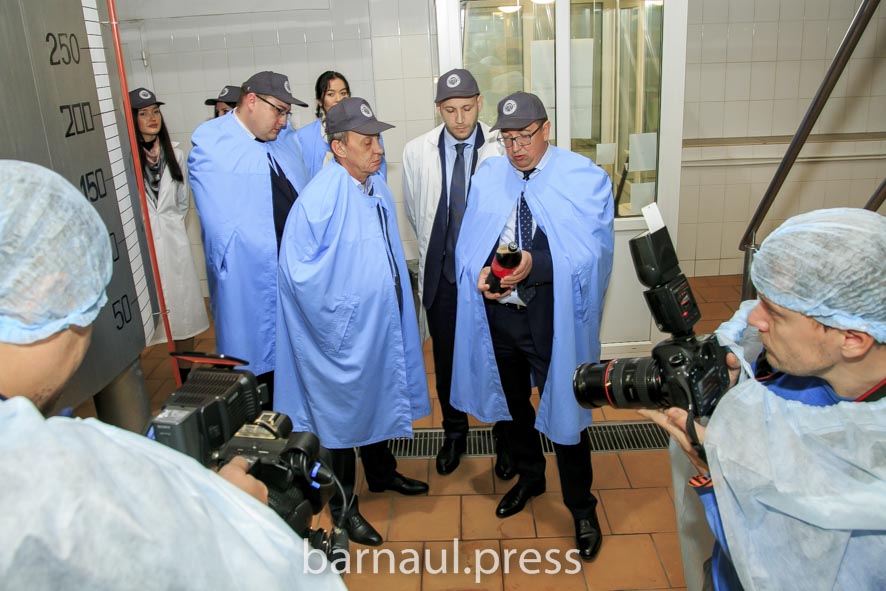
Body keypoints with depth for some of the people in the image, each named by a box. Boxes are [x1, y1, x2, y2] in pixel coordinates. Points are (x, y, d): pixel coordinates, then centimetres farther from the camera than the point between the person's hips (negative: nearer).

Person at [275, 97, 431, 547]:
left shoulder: (377, 186, 3)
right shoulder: (319, 199, -23)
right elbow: (299, 272, -22)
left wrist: (396, 309, 11)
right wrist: (335, 323, -17)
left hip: (384, 323, 8)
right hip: (346, 333, -8)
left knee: (381, 397, 24)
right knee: (343, 412, 10)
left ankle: (381, 472, 49)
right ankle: (343, 505, 30)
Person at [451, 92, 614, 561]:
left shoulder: (584, 177, -7)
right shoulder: (487, 176, 7)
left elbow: (592, 250, -14)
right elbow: (468, 241, 8)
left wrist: (536, 264, -28)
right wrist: (479, 272, -13)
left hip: (555, 316, -4)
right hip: (497, 311, 5)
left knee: (564, 409, 5)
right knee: (512, 402, 21)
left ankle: (582, 509, 28)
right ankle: (529, 476, 48)